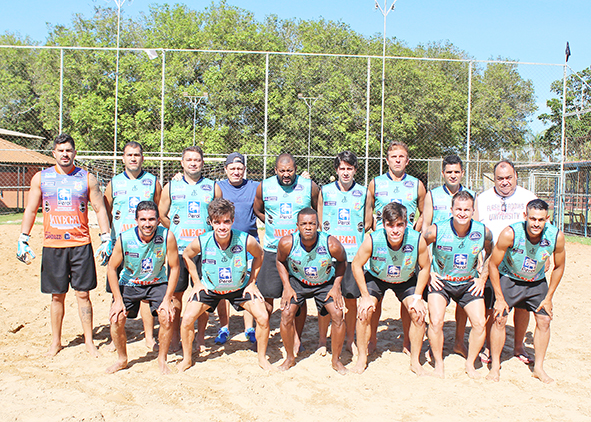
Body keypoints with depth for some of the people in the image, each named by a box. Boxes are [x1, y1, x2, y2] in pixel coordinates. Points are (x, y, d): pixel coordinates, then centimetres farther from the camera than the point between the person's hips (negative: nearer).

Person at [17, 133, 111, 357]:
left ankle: (89, 341, 13)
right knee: (57, 295, 9)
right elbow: (30, 210, 9)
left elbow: (100, 209, 5)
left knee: (83, 294, 2)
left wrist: (106, 238, -3)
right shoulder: (40, 178, 6)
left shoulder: (87, 178, 3)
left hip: (81, 245, -1)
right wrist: (23, 240, 2)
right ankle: (56, 342, 23)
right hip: (52, 246, 1)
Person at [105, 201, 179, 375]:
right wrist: (118, 300, -13)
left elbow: (174, 268, -15)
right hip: (129, 283, 1)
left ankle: (162, 360, 7)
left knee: (167, 318, -18)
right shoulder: (124, 239, -24)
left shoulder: (167, 237, -25)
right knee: (116, 319, -12)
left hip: (157, 283, -1)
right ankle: (122, 360, 16)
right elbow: (112, 268, -10)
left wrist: (167, 299, -17)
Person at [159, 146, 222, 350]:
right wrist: (176, 231, 9)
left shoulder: (213, 187, 9)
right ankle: (175, 337, 18)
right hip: (177, 249, 0)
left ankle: (201, 337, 17)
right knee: (176, 294, 4)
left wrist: (212, 232, 4)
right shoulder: (171, 187, 9)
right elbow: (161, 215, 14)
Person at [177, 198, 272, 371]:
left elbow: (259, 255, -5)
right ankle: (187, 359, 17)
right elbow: (186, 256, -3)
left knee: (263, 317, -12)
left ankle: (262, 358, 13)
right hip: (209, 287, 1)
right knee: (187, 319, -9)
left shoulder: (246, 241, -29)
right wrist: (197, 282, -2)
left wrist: (252, 282, -5)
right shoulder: (201, 242, -27)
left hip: (240, 287, 0)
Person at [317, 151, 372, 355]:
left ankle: (350, 340, 23)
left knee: (351, 299, 7)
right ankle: (322, 341, 16)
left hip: (354, 254, 1)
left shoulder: (363, 193, 6)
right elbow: (319, 223, 10)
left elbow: (368, 223, 12)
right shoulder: (325, 191, 5)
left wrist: (355, 238, 5)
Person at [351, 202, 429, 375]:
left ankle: (415, 362, 9)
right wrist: (365, 296, -16)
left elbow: (424, 268, -12)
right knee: (364, 312, -14)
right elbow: (356, 265, -17)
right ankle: (362, 359, 8)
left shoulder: (418, 240, -32)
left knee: (418, 314, -11)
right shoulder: (372, 240, -34)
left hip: (407, 280, 1)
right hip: (376, 278, -1)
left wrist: (417, 297, -14)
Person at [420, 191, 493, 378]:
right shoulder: (436, 230, -22)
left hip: (469, 283, 2)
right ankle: (438, 363, 6)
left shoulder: (483, 232, -14)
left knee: (480, 323, -6)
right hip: (440, 281, -2)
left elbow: (491, 253, 9)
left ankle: (470, 364, 18)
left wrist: (483, 278, 3)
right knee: (436, 321, -17)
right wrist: (427, 273, -7)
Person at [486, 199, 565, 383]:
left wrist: (549, 297, -3)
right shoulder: (510, 234, -33)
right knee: (499, 318, -9)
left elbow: (559, 267, -4)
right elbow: (493, 265, -20)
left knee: (544, 320, 0)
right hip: (508, 279, -3)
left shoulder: (556, 237, -24)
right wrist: (499, 298, -17)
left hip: (537, 282, 3)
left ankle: (539, 367, 18)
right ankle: (495, 366, 7)